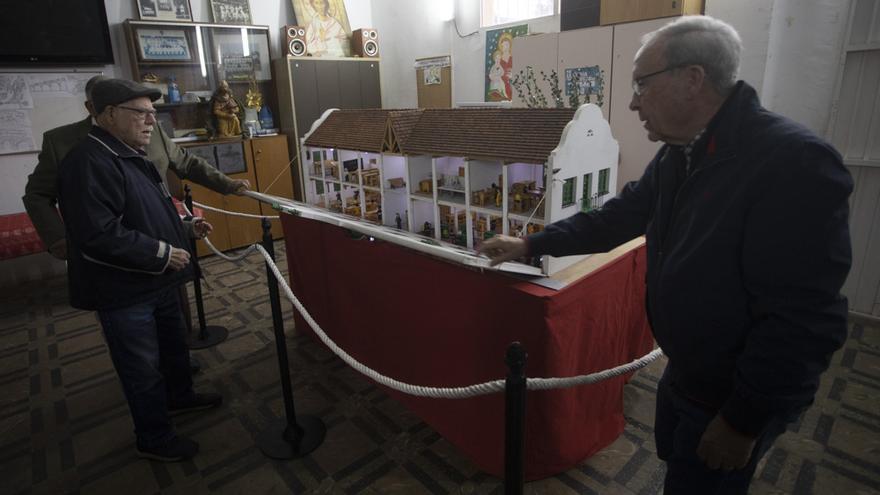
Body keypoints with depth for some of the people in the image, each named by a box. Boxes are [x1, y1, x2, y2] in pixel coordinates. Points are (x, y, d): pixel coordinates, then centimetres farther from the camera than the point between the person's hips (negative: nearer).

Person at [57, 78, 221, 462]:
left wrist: (185, 226, 10)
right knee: (143, 367, 5)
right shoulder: (90, 163, -24)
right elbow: (98, 234, -31)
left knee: (174, 345, 25)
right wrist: (161, 253, -25)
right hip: (123, 291, -10)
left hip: (157, 282, 10)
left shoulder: (131, 156, 12)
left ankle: (180, 396, 49)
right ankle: (154, 439, 25)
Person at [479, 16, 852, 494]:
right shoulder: (677, 155, -1)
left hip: (736, 395, -7)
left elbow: (804, 321, -28)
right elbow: (616, 218, 7)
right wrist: (530, 244, 5)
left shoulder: (794, 162, -29)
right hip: (683, 370, 8)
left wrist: (743, 422, -21)